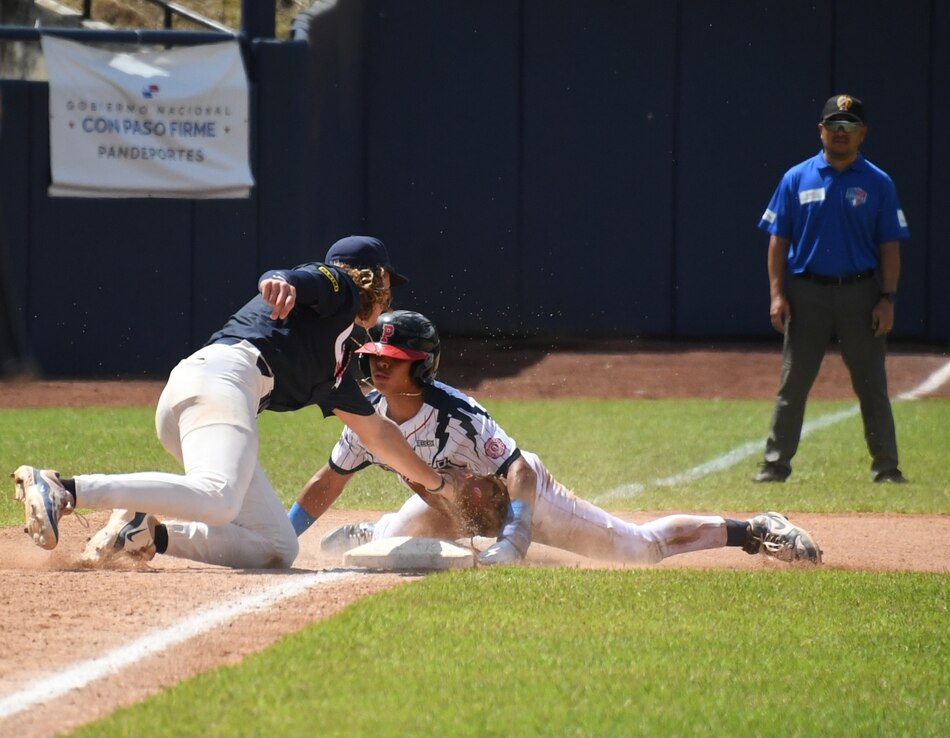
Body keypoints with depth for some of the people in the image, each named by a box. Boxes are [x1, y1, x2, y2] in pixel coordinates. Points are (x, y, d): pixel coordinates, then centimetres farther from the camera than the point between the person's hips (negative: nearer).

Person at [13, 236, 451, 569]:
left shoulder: (334, 357, 38)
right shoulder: (339, 287, 15)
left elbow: (375, 432, 48)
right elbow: (288, 280, -8)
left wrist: (436, 483, 55)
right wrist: (281, 284, -33)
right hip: (224, 372, -9)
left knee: (278, 549, 6)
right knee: (215, 499, -35)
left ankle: (145, 534, -10)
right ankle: (63, 491, -43)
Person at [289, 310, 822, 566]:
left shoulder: (457, 413, -36)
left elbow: (518, 469, -37)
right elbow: (329, 482, -7)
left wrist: (514, 532, -50)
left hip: (518, 488, -6)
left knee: (641, 546, -6)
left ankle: (754, 531, 5)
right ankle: (367, 534, 39)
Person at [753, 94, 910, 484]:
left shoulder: (877, 184, 5)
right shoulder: (796, 179, 5)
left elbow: (889, 246, 4)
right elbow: (778, 239, 6)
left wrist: (887, 299, -6)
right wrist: (777, 294, -3)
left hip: (860, 294, 0)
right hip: (807, 294, 0)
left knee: (871, 384, 2)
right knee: (792, 383, 2)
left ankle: (886, 467, 8)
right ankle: (775, 464, 7)